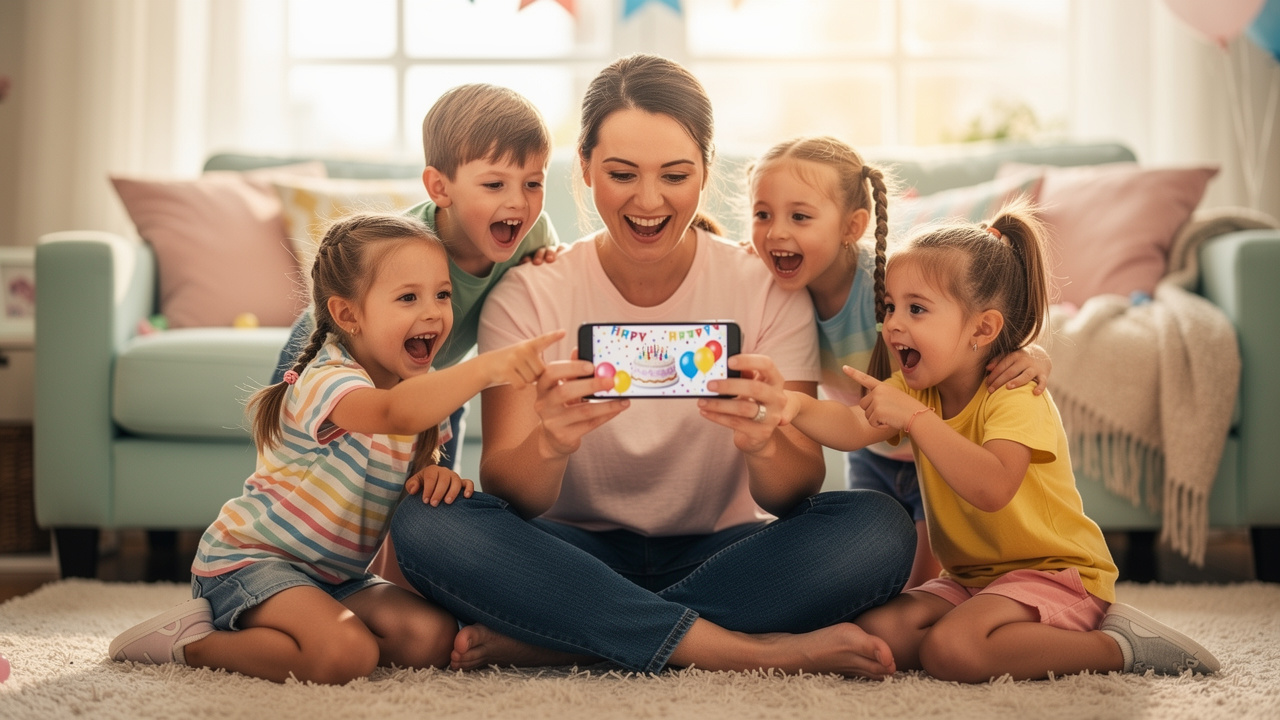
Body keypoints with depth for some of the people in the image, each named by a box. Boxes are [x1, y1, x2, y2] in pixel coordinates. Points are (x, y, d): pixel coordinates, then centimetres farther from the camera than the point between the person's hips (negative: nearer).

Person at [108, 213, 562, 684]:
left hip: (336, 576, 9)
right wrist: (483, 368, -58)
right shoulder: (327, 381, -23)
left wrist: (434, 475, -9)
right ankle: (193, 641, -7)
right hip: (250, 559, -9)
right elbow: (397, 413, -45)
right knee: (344, 655, -31)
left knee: (433, 637, -9)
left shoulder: (424, 393, 6)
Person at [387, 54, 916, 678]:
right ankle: (749, 649, -27)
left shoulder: (769, 293, -4)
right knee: (426, 524, -28)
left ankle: (545, 640, -25)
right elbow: (507, 495, -13)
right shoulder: (529, 296, -5)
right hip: (577, 555, 0)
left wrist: (762, 444, -35)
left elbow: (793, 495, -11)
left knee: (878, 529, -27)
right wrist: (550, 444, -36)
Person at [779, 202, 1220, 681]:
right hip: (971, 578, 8)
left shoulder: (1015, 396, -19)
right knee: (876, 631, -14)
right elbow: (855, 429, -16)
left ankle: (1116, 646, -14)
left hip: (1055, 573, -8)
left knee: (950, 650, -32)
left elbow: (991, 488, -39)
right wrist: (798, 406, -37)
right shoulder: (917, 391, 5)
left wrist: (912, 416, -42)